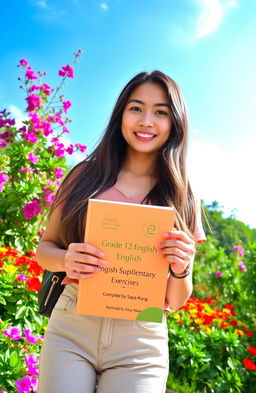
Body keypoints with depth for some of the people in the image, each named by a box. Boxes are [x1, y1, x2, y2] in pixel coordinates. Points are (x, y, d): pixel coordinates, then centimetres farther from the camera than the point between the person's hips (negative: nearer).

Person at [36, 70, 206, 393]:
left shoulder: (182, 199, 1)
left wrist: (182, 268, -17)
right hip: (70, 329, 0)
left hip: (140, 345, 1)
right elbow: (45, 247, 7)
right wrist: (65, 260, -15)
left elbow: (174, 300, 5)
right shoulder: (86, 175, 0)